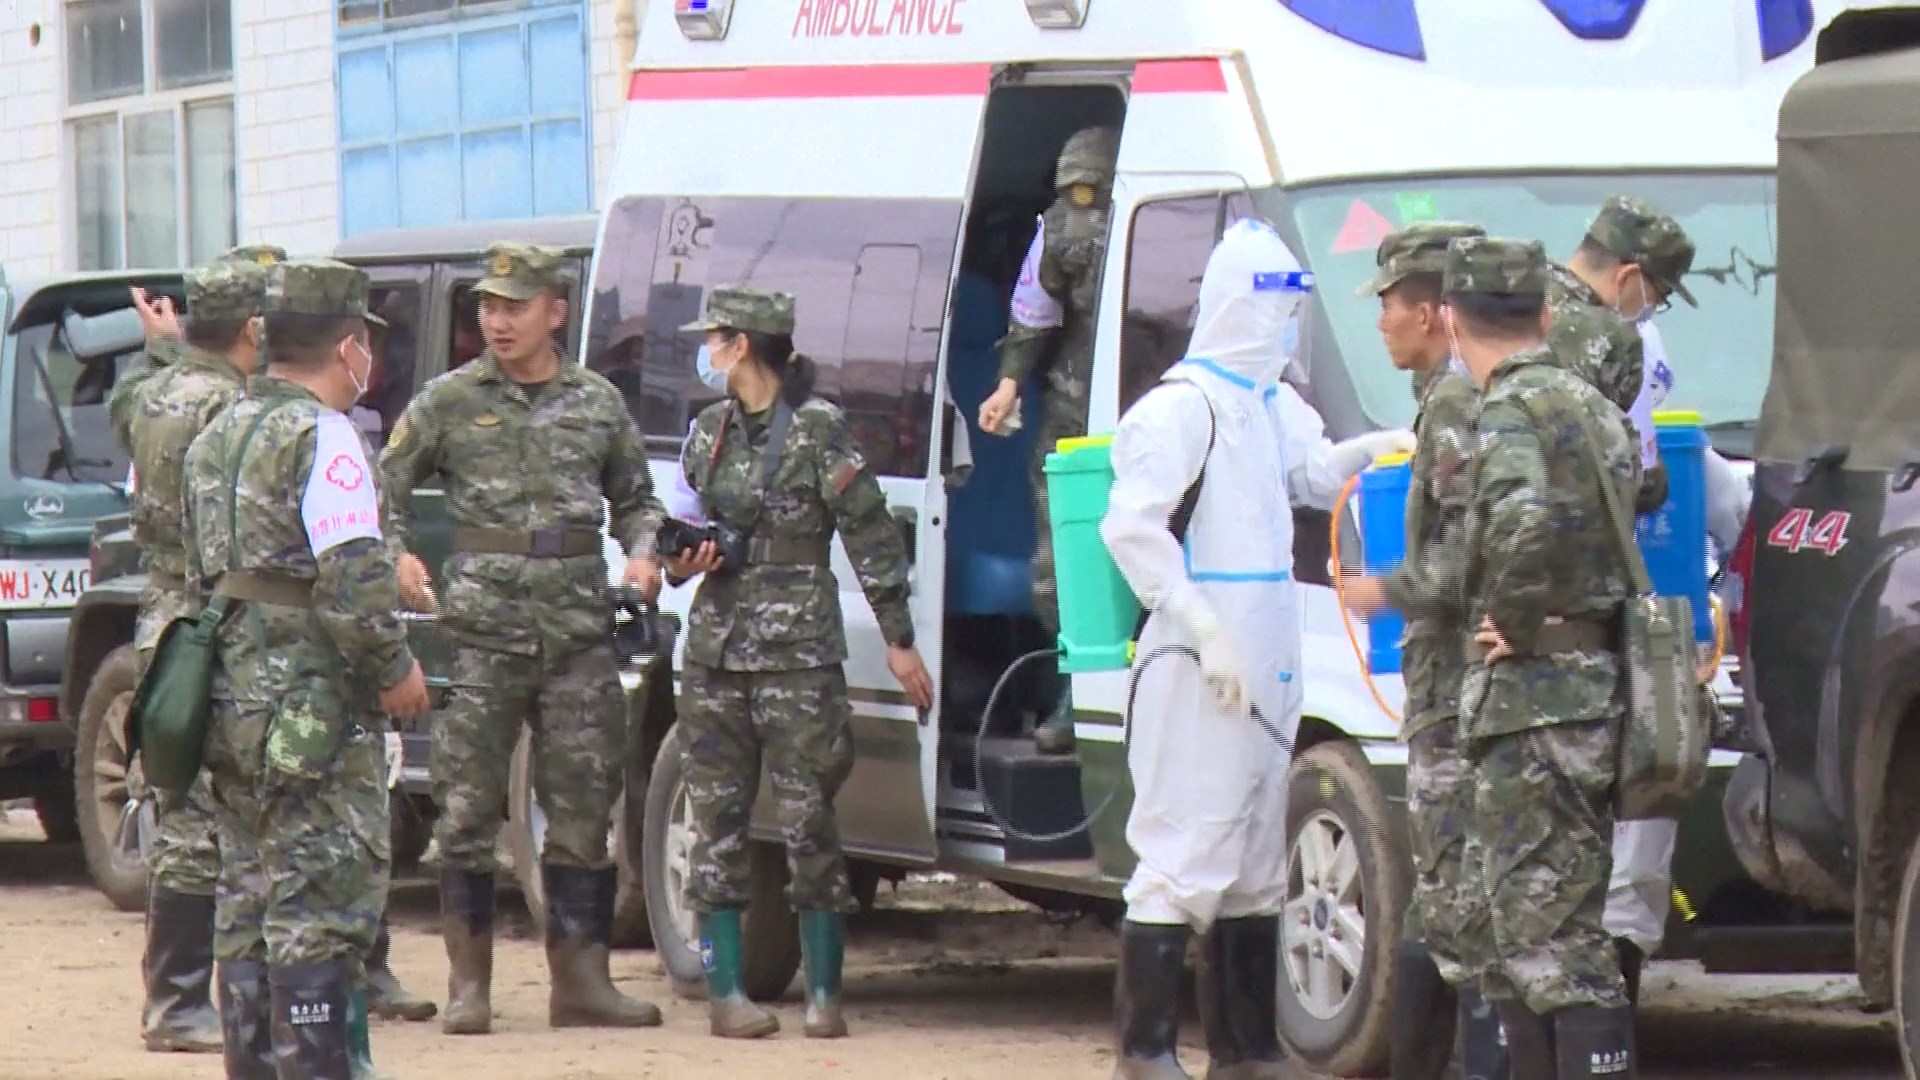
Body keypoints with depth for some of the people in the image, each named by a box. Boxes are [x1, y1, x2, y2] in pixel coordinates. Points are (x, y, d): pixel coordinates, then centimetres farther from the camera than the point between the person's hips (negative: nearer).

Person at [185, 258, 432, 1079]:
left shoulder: (219, 435, 15)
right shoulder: (321, 437, -14)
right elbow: (354, 582, -21)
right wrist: (396, 671, -10)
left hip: (230, 707, 9)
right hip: (312, 716, -9)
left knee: (250, 903, 13)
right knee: (323, 904, -6)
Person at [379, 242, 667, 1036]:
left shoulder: (599, 404, 10)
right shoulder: (448, 403, 4)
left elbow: (634, 499, 20)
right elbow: (386, 486, 5)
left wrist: (642, 555, 1)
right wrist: (396, 556, -13)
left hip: (580, 635, 2)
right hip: (483, 634, -2)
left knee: (582, 811, 5)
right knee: (467, 811, -2)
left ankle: (579, 979, 11)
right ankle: (468, 984, 5)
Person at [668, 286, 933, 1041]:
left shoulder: (817, 429, -5)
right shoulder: (708, 432, 13)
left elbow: (871, 537, -5)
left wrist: (898, 639, -7)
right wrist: (679, 561, 1)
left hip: (799, 651, -6)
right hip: (716, 648, 6)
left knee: (808, 822, -6)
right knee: (717, 823, 3)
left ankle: (824, 993, 0)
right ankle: (726, 992, 6)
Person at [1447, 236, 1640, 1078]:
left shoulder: (1511, 413, -14)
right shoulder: (1592, 407, 15)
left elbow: (1524, 521, -33)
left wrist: (1516, 622, -18)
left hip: (1537, 699, -10)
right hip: (1595, 686, 10)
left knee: (1554, 932, -10)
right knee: (1498, 925, 18)